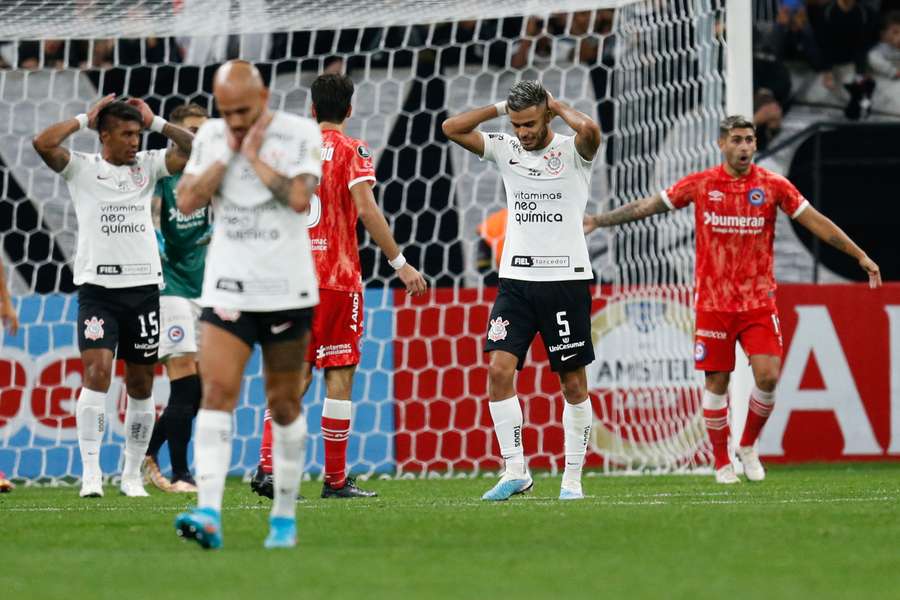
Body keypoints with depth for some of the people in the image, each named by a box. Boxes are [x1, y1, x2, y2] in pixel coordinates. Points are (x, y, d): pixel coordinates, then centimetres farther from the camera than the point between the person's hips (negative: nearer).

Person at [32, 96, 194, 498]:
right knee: (97, 371, -17)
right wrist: (85, 120, -5)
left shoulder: (148, 166, 9)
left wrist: (156, 123, 2)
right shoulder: (81, 168, 1)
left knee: (141, 385, 7)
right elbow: (43, 144, -14)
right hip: (97, 288, -3)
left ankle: (132, 475, 16)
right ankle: (91, 472, -17)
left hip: (143, 287, 3)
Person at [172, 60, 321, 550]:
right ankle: (209, 514, -25)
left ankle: (284, 517, 19)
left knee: (284, 404, 6)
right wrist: (227, 155, -8)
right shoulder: (210, 135, 6)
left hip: (286, 289, -2)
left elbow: (299, 198, -20)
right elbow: (186, 202, -2)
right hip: (226, 287, 2)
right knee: (217, 392, -14)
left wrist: (255, 156, -14)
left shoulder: (301, 133, -5)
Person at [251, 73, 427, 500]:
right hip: (338, 277, -5)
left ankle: (267, 466, -8)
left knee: (296, 373, 8)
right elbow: (366, 210, -16)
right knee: (339, 374, 1)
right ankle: (335, 480, 2)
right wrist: (400, 263, -13)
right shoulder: (351, 151, -4)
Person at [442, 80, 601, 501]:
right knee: (499, 369, -11)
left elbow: (590, 130, -27)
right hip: (516, 279, 3)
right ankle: (515, 470, -7)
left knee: (573, 382, 2)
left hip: (566, 279, -3)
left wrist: (557, 107, -9)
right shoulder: (505, 150, 8)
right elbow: (452, 128, 3)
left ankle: (572, 478, 11)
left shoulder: (571, 151, -4)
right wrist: (502, 107, 1)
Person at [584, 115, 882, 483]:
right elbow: (648, 206, 7)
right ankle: (721, 463, 14)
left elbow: (816, 221, 2)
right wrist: (598, 221, 7)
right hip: (713, 299, 0)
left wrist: (860, 255, 0)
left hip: (759, 300, 0)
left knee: (768, 376, -10)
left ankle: (748, 447, 13)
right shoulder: (700, 184, -1)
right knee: (717, 381, 1)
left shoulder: (773, 186, -1)